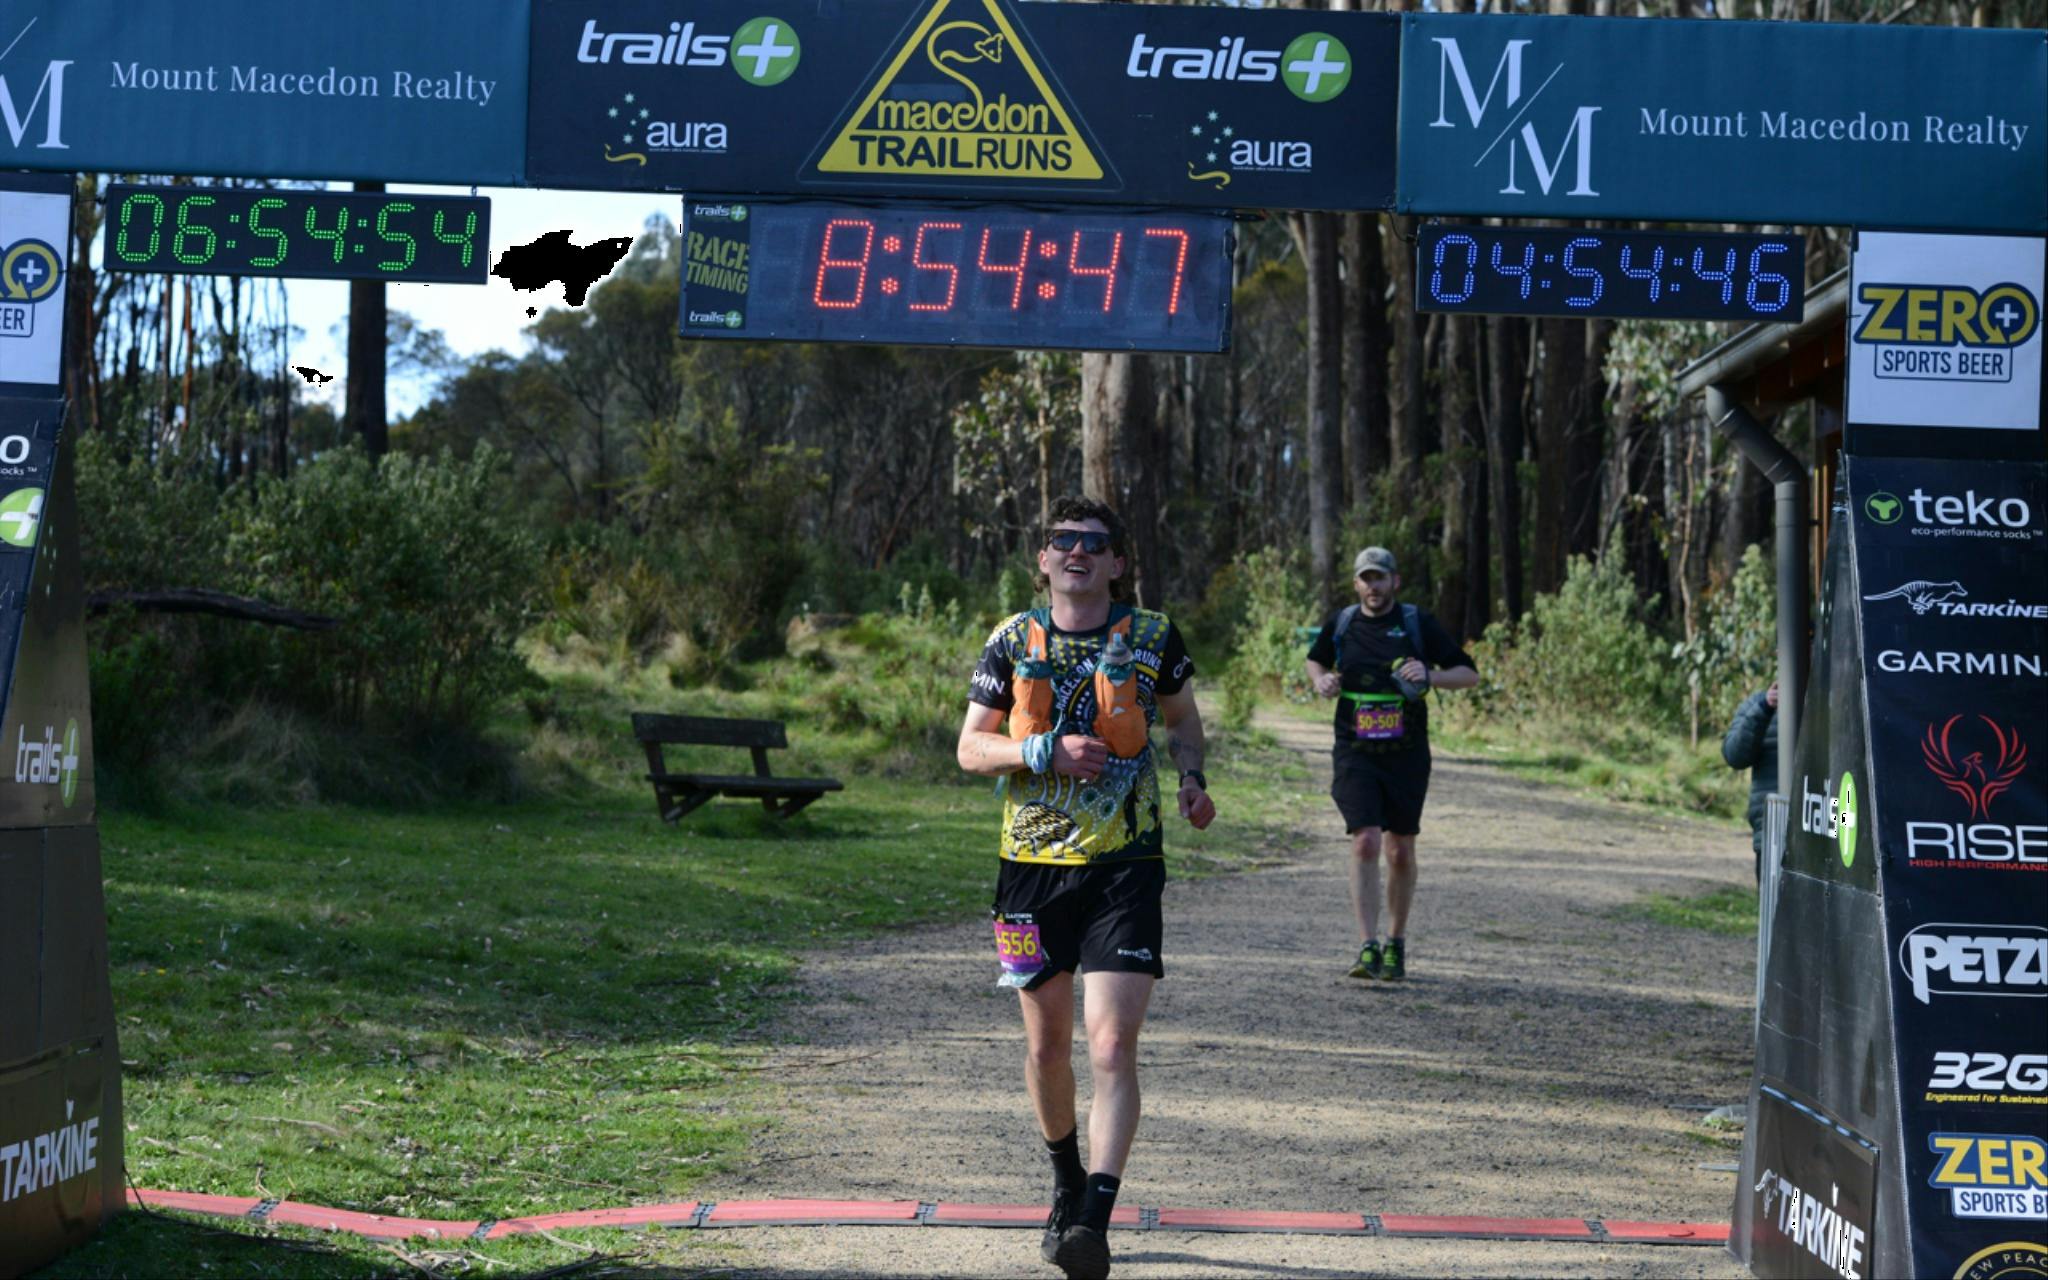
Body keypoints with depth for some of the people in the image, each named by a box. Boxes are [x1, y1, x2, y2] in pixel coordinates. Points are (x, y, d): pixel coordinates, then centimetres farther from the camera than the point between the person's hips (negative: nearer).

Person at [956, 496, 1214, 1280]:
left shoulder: (1153, 639, 1)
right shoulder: (1013, 641, 2)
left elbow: (1183, 718, 18)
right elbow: (971, 747, 5)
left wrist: (1192, 779, -2)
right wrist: (1045, 752, -13)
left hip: (1124, 866, -2)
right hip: (1033, 864, 2)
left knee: (1112, 1047, -14)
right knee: (1046, 1045, 14)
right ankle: (1067, 1179, 38)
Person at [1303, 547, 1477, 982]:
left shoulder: (1418, 624, -1)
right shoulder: (1340, 624, 5)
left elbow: (1469, 674, 2)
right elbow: (1315, 660, 25)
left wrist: (1431, 676, -17)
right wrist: (1320, 681, 2)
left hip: (1406, 755, 0)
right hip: (1355, 754, 0)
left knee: (1401, 852, 8)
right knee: (1365, 843, -15)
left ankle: (1396, 945, 24)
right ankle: (1368, 948, -16)